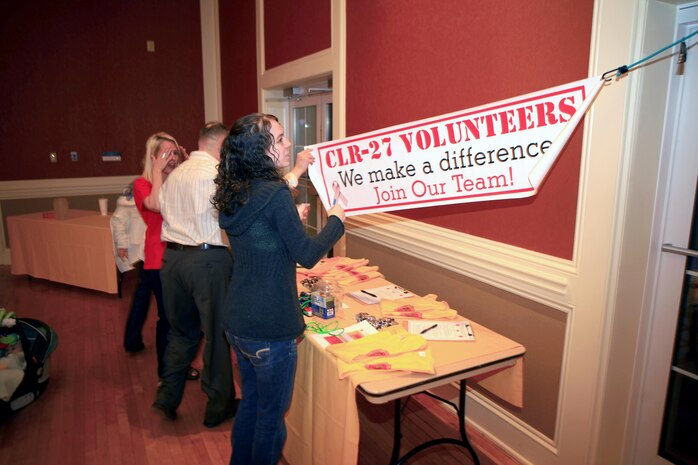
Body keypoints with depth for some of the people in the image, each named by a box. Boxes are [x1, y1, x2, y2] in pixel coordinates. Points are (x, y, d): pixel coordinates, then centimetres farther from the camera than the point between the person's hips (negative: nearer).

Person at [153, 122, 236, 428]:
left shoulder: (175, 173, 12)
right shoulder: (216, 173, -12)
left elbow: (164, 210, 17)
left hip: (172, 256, 7)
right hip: (207, 258, -7)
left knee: (182, 330, 21)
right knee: (216, 333, 7)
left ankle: (167, 399, 28)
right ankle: (218, 408, 20)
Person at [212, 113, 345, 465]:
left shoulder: (234, 195, 4)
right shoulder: (276, 195, -21)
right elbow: (307, 255, -15)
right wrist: (336, 220, -1)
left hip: (237, 323, 8)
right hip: (270, 329, -8)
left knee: (251, 402, 26)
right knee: (271, 414, 13)